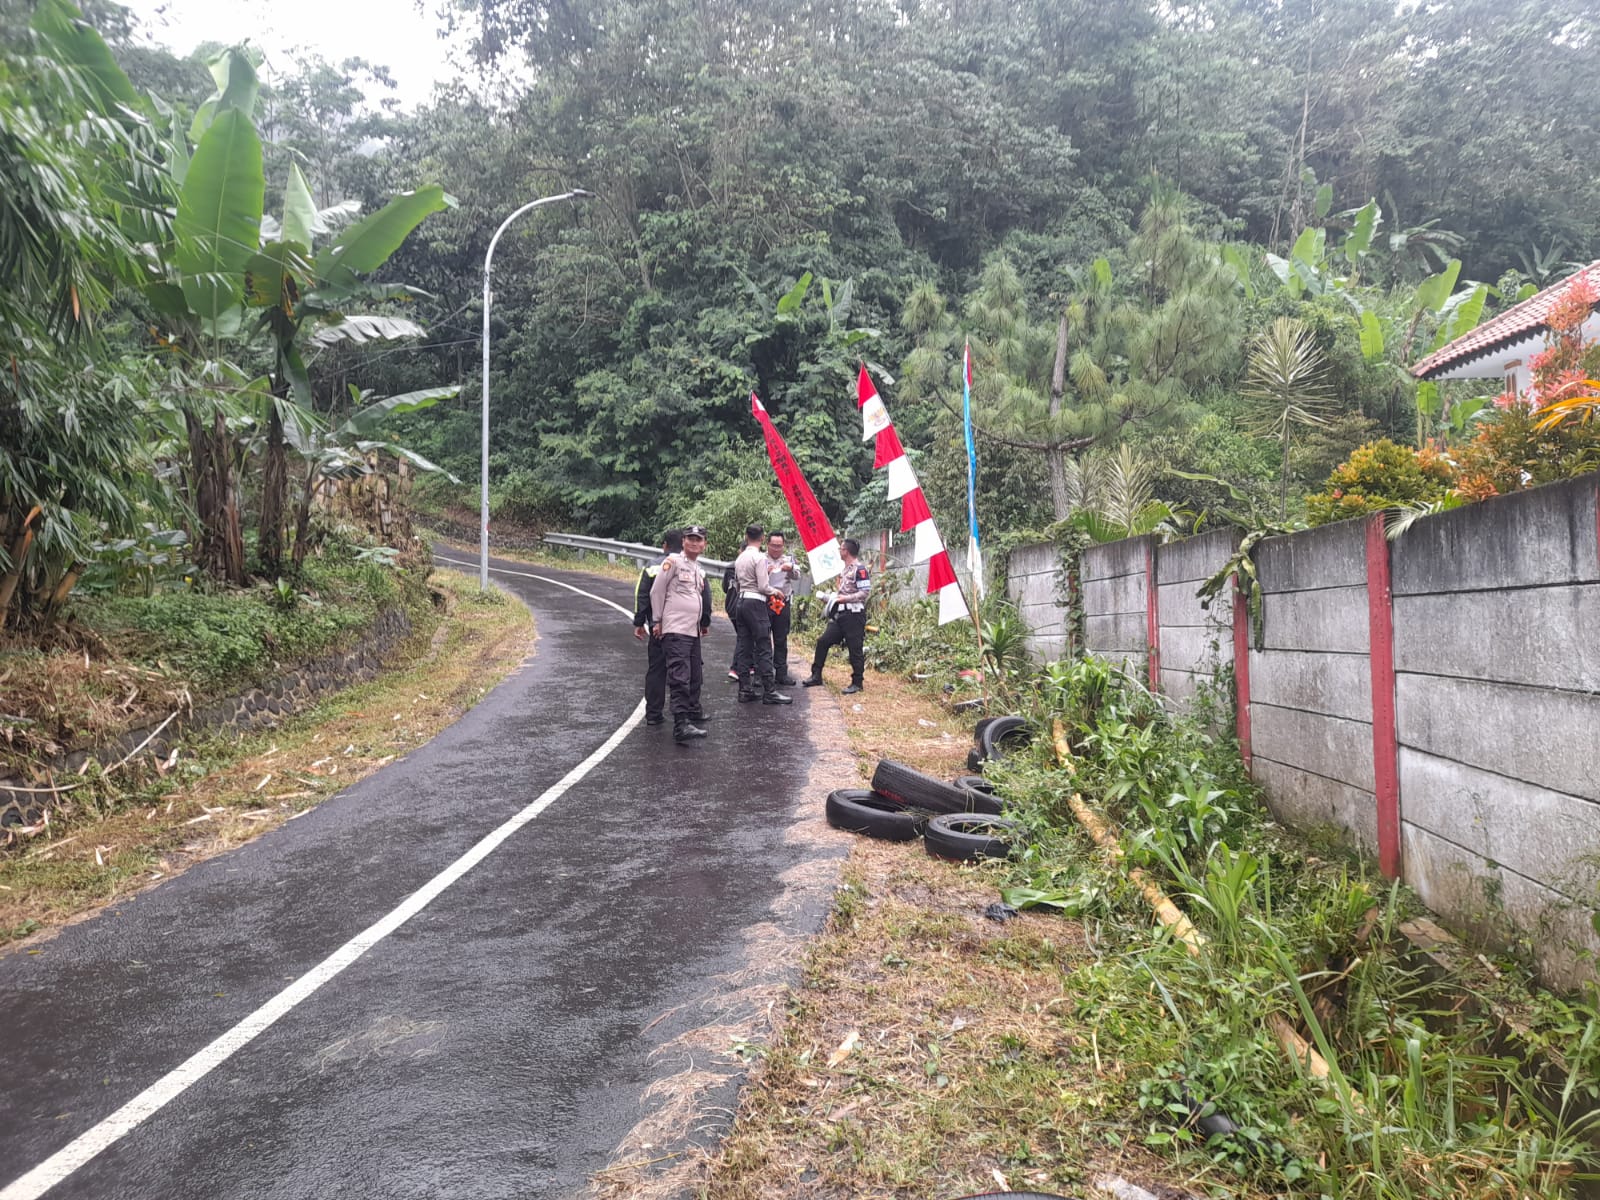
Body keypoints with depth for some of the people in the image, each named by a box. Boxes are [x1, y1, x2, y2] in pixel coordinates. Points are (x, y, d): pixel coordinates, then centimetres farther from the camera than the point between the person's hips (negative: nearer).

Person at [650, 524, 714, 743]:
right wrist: (656, 621, -4)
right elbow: (656, 591, -4)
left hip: (693, 631, 8)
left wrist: (705, 623, 24)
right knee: (680, 678, -17)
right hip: (675, 630, -8)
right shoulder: (673, 562, -5)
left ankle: (693, 713, 31)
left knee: (694, 677, 15)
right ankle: (681, 726, -24)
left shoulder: (699, 571, 19)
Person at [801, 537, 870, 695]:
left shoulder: (860, 568, -12)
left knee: (855, 649, -3)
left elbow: (865, 592, -18)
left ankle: (857, 683, 7)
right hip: (841, 613, 9)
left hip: (854, 614, -9)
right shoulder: (845, 568, 17)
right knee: (823, 641, 6)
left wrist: (847, 598, -23)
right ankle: (816, 676, 15)